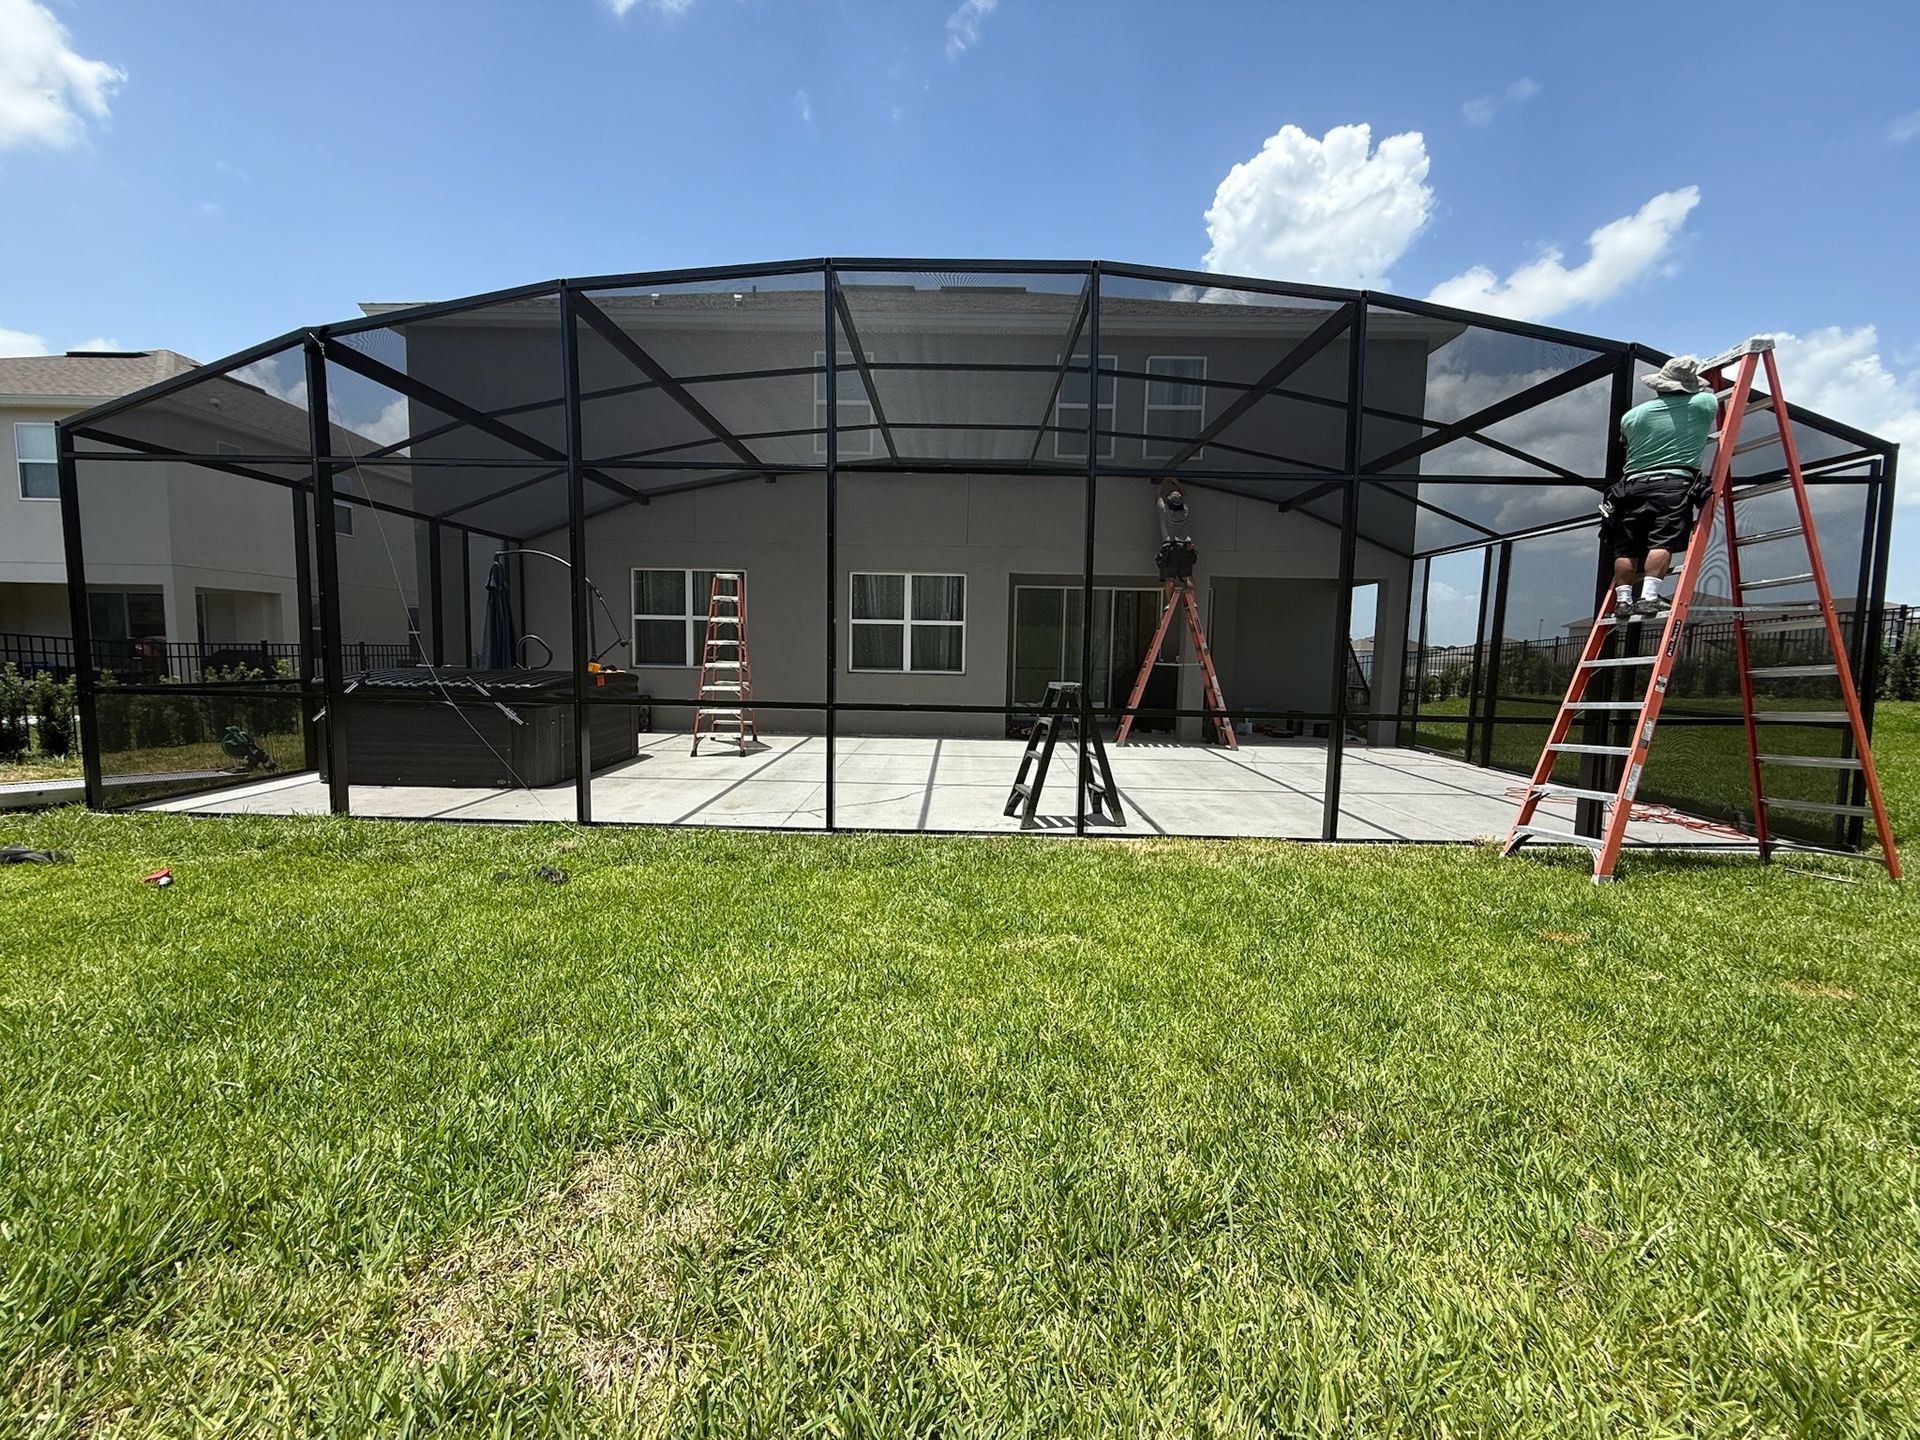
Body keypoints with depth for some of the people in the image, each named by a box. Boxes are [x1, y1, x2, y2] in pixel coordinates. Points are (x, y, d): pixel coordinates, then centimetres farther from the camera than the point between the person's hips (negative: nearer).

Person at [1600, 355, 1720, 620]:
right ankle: (1649, 596, -25)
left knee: (1627, 547, 1)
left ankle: (1623, 599, -5)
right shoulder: (1704, 404, 10)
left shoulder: (1632, 415, 11)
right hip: (1674, 484, -2)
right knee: (1662, 542, -12)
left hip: (1632, 486, 2)